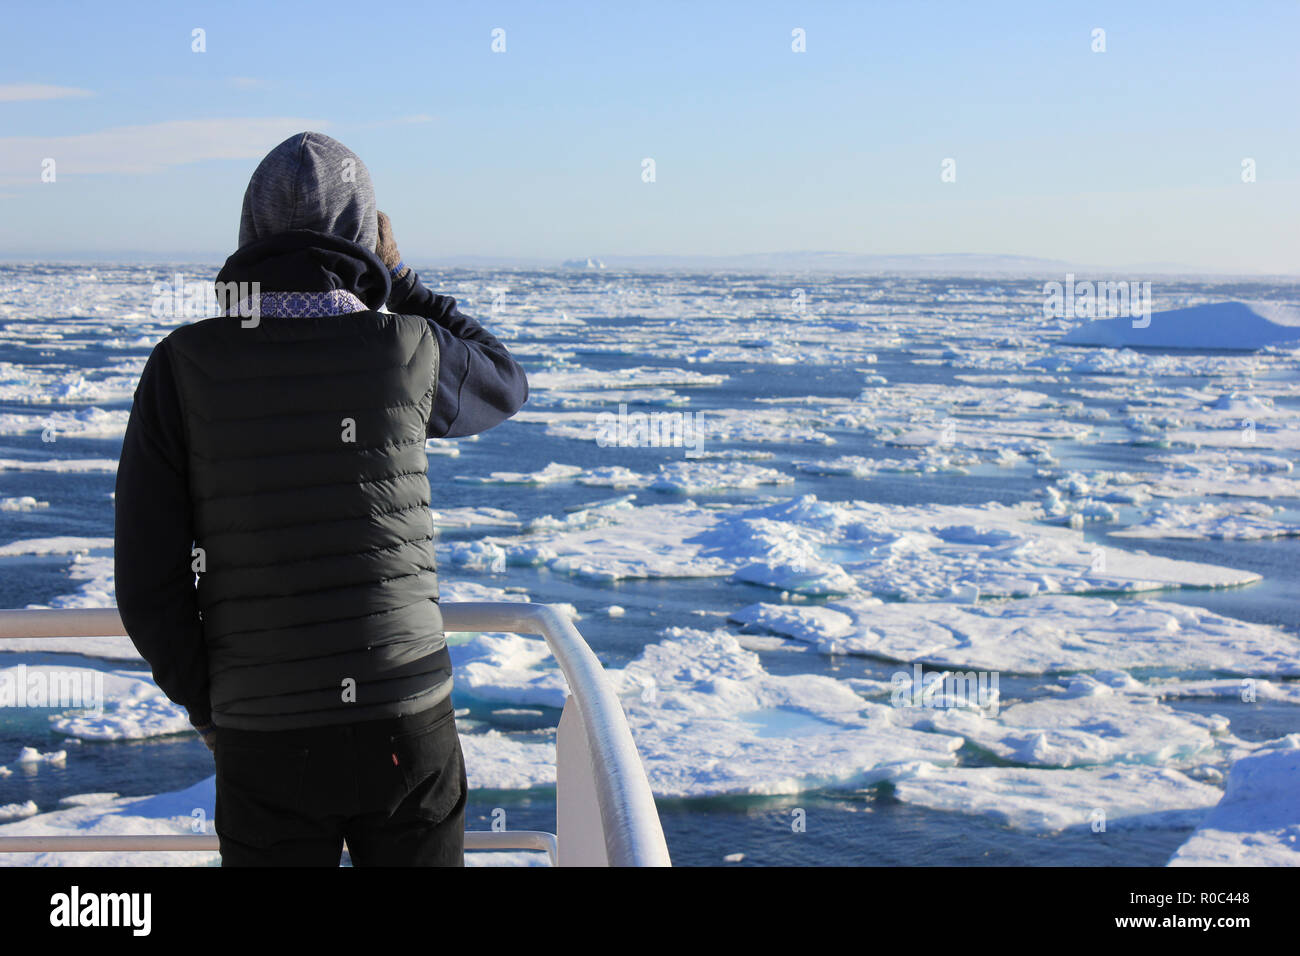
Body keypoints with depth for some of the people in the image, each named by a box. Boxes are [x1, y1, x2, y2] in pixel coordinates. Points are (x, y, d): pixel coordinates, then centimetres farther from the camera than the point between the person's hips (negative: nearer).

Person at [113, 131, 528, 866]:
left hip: (265, 739, 0)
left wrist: (207, 709, 10)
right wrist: (398, 280, 18)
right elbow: (504, 386, 17)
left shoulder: (182, 366, -7)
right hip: (407, 723, 0)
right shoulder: (404, 348, -7)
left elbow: (148, 583, -6)